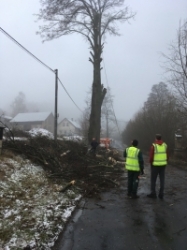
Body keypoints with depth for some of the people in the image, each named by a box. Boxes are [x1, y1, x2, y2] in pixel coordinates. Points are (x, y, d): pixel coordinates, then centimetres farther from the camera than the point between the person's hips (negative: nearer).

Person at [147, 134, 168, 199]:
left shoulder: (153, 146, -15)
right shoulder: (165, 145, 0)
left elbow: (151, 156, -14)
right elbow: (167, 156, 3)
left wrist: (151, 162, 5)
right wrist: (165, 163, 14)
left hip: (155, 165, -4)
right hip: (163, 165, 5)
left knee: (153, 180, 8)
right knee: (162, 180, 9)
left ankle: (153, 193, 10)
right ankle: (161, 194, 10)